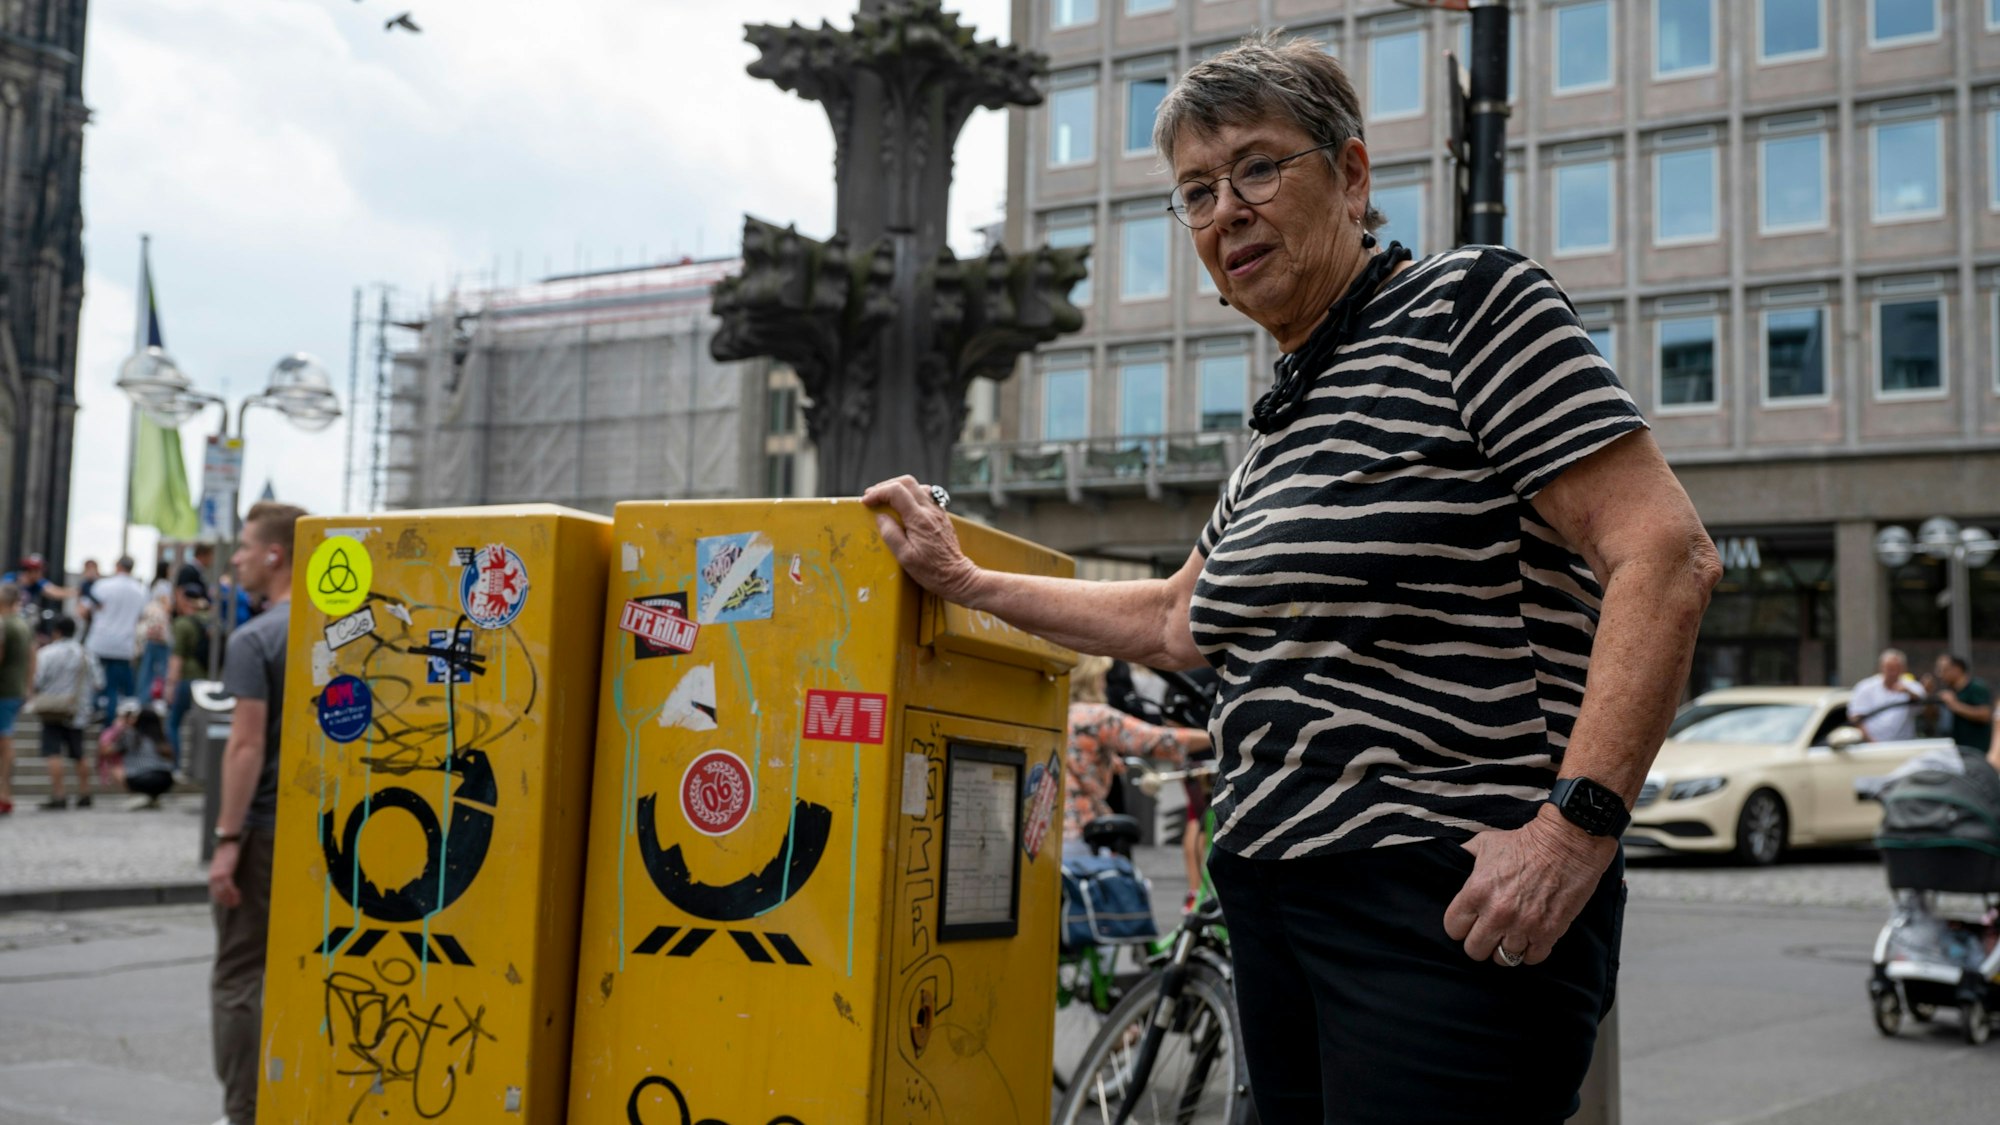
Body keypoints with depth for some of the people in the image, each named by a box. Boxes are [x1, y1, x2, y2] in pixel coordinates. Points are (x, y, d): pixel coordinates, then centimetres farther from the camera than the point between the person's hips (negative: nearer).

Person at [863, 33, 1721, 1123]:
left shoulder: (1472, 302, -7)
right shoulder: (1286, 412, 18)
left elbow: (1667, 556, -16)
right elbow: (1179, 622, 29)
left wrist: (1578, 819, -24)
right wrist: (967, 582, 27)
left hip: (1456, 914, -8)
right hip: (1276, 898, 8)